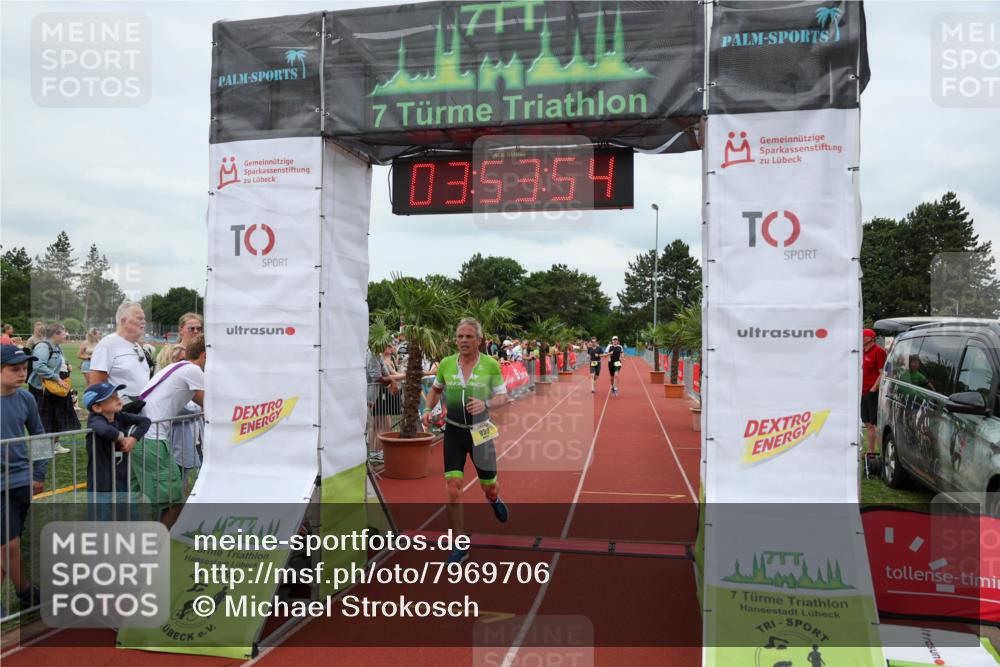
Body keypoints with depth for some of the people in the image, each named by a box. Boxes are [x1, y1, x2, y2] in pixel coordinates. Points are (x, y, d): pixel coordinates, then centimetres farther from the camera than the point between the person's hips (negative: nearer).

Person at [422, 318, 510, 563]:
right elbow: (436, 389, 16)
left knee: (489, 487, 14)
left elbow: (502, 396, -4)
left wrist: (486, 404, -24)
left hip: (480, 431, -1)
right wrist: (428, 410, -1)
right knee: (453, 490, -9)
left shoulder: (491, 364, -10)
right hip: (453, 432, 1)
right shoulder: (446, 364, -3)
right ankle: (460, 546, 6)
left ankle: (494, 499, 55)